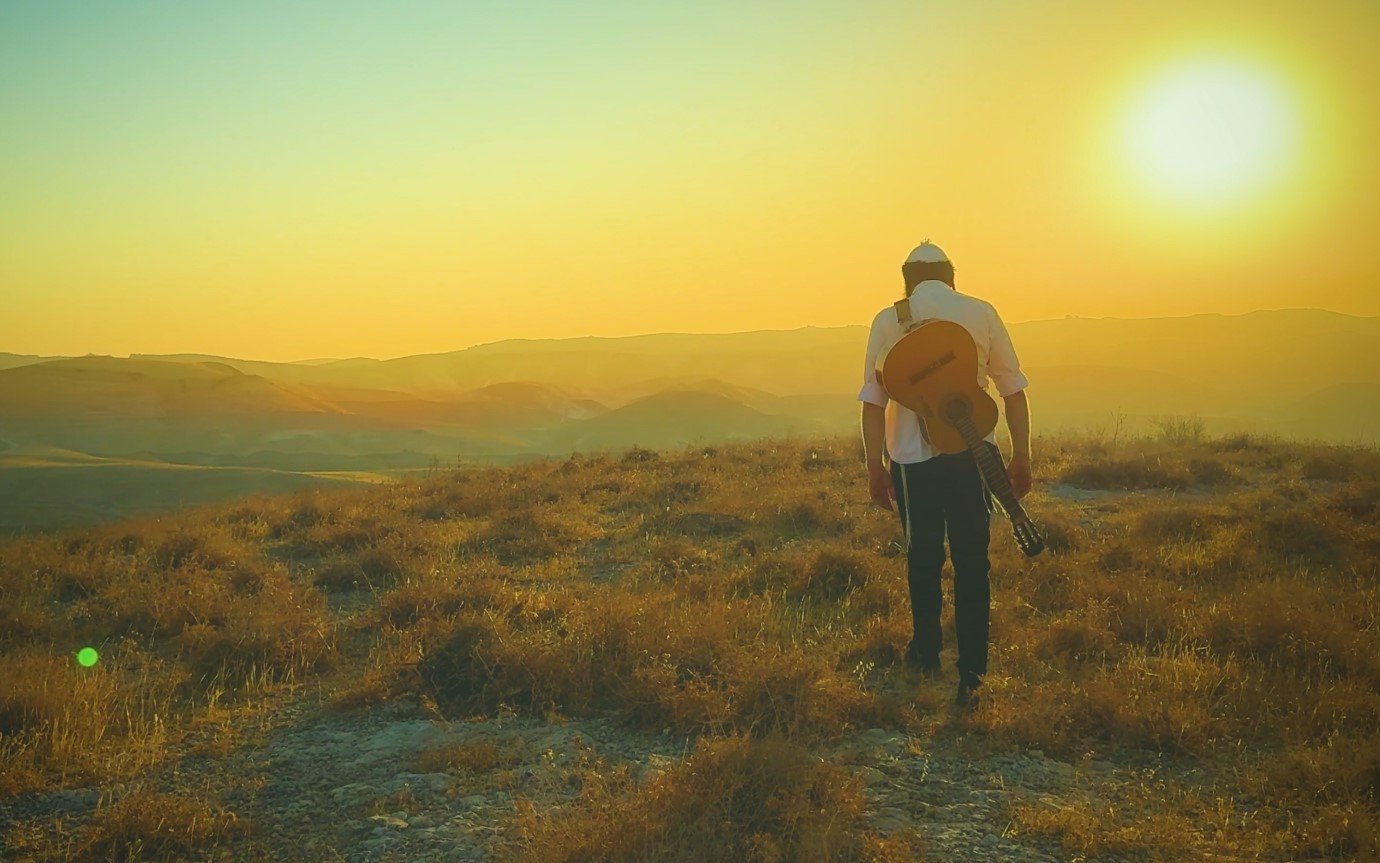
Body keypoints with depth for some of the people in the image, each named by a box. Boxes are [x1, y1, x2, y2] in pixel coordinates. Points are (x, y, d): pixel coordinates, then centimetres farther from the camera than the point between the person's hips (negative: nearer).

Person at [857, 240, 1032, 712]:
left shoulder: (889, 321, -1)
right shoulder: (981, 313, 2)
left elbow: (872, 400, -3)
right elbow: (1014, 390, 3)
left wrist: (875, 467, 4)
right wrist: (1021, 457, 10)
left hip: (913, 458, 0)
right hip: (974, 453, 0)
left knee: (923, 558, 17)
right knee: (971, 564, 6)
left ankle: (926, 653, 32)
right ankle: (970, 676, 3)